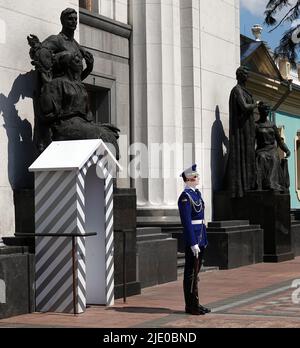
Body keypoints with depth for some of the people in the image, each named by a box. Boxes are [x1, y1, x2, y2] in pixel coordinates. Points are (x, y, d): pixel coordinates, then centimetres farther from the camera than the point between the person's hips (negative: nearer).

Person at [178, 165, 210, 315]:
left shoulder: (197, 193, 15)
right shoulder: (185, 197, -15)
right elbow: (187, 223, -19)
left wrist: (204, 239, 18)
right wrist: (193, 244, -21)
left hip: (200, 238, 10)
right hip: (193, 239, -10)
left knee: (195, 272, 14)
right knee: (191, 273, -2)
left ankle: (194, 304, 21)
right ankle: (191, 306, 4)